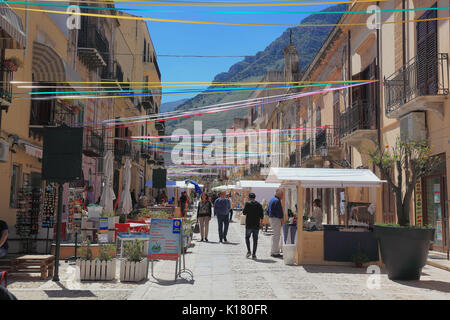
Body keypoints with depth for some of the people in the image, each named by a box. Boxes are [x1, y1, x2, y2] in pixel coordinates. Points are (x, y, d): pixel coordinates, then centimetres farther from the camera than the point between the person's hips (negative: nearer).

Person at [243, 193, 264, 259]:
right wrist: (261, 223, 14)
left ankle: (249, 251, -1)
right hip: (256, 224, 3)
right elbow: (262, 214, 6)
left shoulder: (248, 204, -5)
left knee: (247, 237, 13)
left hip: (249, 224, -3)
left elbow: (244, 213, -5)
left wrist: (244, 208, 14)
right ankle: (254, 254, 4)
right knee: (255, 239, 6)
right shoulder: (259, 204, 6)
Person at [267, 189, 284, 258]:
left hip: (271, 218, 10)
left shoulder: (272, 200, 15)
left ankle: (272, 251, 22)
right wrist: (282, 220, -10)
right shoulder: (277, 201, -16)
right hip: (276, 219, -10)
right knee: (276, 236, -5)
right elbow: (279, 211, -19)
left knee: (275, 235, 17)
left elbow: (267, 211, 19)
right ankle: (275, 252, -2)